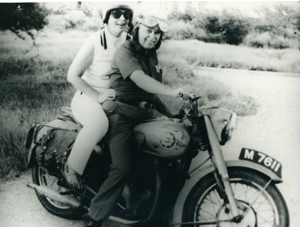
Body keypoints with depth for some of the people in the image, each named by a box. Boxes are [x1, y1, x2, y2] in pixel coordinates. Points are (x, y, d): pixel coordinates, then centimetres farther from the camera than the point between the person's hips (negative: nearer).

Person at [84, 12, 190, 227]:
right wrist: (172, 91, -41)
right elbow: (140, 79, -29)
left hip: (145, 114, 8)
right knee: (122, 168, -22)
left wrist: (171, 114, 14)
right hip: (123, 115, -8)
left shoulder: (151, 56, 16)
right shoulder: (125, 52, -10)